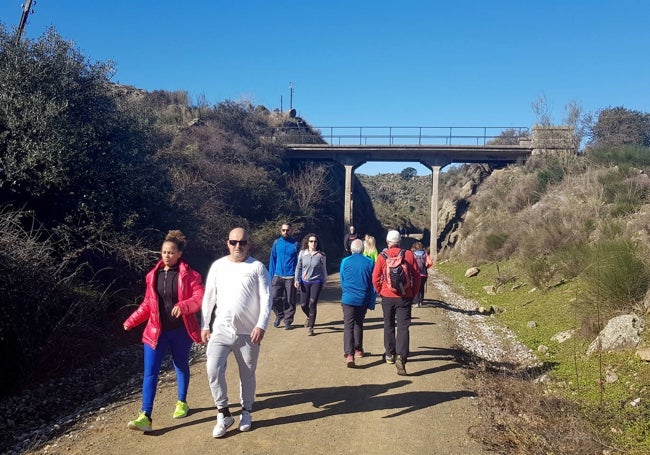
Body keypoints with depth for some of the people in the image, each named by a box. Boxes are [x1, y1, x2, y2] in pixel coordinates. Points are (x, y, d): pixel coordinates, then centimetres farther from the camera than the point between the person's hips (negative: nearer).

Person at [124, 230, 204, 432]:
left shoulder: (188, 275, -8)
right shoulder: (153, 275, 4)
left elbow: (200, 297, -15)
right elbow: (147, 304, 10)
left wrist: (183, 306, -32)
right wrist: (131, 321, 2)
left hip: (181, 331, -2)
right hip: (156, 331, 3)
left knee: (181, 367, 16)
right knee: (149, 373, -3)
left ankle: (182, 403, 37)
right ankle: (145, 417, 0)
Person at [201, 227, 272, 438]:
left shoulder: (257, 267, -4)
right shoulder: (218, 266, 4)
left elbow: (266, 298, -8)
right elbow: (208, 297, 7)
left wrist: (261, 325, -18)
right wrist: (205, 325, 4)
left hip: (248, 332, -1)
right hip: (221, 330, 1)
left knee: (247, 374, 10)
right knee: (213, 369, -12)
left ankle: (246, 412, 32)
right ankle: (223, 414, 6)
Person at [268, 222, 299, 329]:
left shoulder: (296, 244, 0)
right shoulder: (276, 243, 6)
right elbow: (272, 260, 10)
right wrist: (271, 275, 3)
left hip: (290, 277, -2)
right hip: (278, 276, 2)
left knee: (290, 300, 3)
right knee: (274, 298, -5)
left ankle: (288, 321, 18)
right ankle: (279, 315, 20)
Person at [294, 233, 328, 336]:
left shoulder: (321, 255, -4)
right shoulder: (302, 253, -1)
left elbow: (324, 269, 6)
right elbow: (298, 267, 6)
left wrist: (324, 282, 11)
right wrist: (297, 280, -2)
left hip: (316, 282, -2)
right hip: (304, 282, 2)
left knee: (312, 304, -6)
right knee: (303, 304, 6)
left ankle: (310, 327, 6)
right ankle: (309, 317, 40)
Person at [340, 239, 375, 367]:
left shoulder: (345, 261, -2)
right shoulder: (369, 262, -1)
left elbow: (342, 281, 9)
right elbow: (373, 283, 3)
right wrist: (372, 302, 10)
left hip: (348, 299, -2)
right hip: (363, 299, 2)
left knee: (348, 326, -4)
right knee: (359, 324, 21)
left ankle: (349, 354, -18)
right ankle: (358, 350, 32)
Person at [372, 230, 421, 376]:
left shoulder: (382, 256, -5)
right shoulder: (409, 255, -3)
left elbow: (376, 278, -3)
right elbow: (416, 277, 0)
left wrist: (380, 292, 13)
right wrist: (413, 294, 11)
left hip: (387, 297, 1)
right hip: (405, 297, -1)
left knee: (389, 326, 17)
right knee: (403, 327, 0)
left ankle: (390, 354, 27)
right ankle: (401, 356, -17)